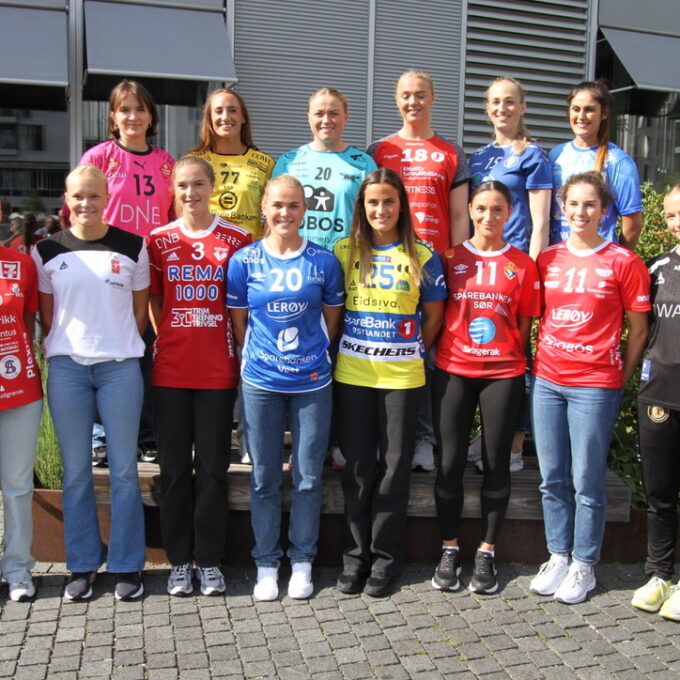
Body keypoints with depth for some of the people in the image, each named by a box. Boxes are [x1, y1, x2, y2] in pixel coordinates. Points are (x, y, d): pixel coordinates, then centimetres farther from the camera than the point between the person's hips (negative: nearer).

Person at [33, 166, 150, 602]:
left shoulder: (133, 247, 3)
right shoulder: (47, 251, 5)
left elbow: (141, 308, 9)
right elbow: (45, 314, 10)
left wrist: (121, 347, 2)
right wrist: (60, 351, 2)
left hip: (120, 367, -1)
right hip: (67, 369, 1)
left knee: (124, 470, 3)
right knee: (76, 470, 7)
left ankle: (127, 565, 16)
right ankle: (82, 565, 21)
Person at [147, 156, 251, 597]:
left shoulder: (237, 239, 1)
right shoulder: (159, 240, 6)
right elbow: (154, 301, 11)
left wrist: (240, 352, -2)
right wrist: (172, 338, 0)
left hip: (218, 370, -1)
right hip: (170, 369, 2)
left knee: (213, 467, 5)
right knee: (174, 467, 8)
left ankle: (209, 560, 19)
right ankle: (180, 559, 21)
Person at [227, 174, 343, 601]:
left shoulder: (323, 261, 1)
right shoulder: (245, 260, 0)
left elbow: (332, 318, 10)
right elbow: (238, 321, 8)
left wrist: (312, 353, 7)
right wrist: (257, 357, 7)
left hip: (312, 382, 0)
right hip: (260, 382, 0)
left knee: (309, 477, 6)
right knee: (265, 479, 8)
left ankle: (302, 562, 23)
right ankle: (266, 563, 23)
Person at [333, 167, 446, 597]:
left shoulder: (422, 256, 1)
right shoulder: (344, 252, 5)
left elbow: (434, 316, 8)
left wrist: (410, 352, 5)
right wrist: (355, 351, 6)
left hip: (403, 378, -1)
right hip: (352, 376, 1)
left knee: (395, 467, 5)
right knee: (358, 468, 8)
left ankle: (386, 559, 17)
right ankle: (356, 555, 20)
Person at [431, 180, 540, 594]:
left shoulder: (523, 264, 4)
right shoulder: (450, 259, 4)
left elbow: (524, 325, 8)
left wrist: (508, 358, 1)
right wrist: (442, 353, -1)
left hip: (503, 375, 0)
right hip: (453, 372, 0)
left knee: (497, 464, 5)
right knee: (450, 463, 1)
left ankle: (487, 553, 21)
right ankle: (450, 550, 19)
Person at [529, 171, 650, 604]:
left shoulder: (623, 262, -4)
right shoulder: (547, 259, 8)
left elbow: (639, 329, 0)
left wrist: (620, 378, 0)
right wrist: (539, 363, 8)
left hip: (595, 385, -4)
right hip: (547, 381, 4)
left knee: (587, 482, 3)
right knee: (552, 479, 11)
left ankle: (584, 565, 19)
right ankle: (558, 557, 26)